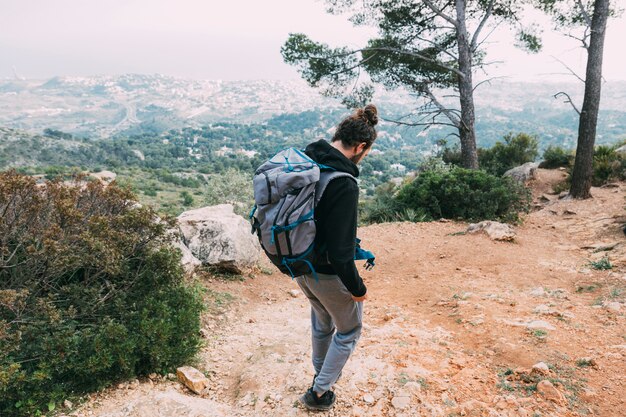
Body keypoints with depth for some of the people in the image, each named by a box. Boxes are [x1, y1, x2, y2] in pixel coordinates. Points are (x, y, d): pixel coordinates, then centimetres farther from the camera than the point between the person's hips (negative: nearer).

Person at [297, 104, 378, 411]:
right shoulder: (344, 184, -30)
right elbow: (340, 250, -28)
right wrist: (357, 287, -13)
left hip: (300, 267, 8)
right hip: (328, 274, -8)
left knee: (322, 323, 31)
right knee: (349, 331, 20)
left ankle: (321, 373, 52)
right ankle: (318, 393, 29)